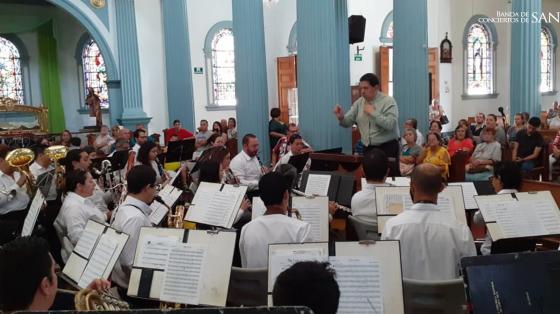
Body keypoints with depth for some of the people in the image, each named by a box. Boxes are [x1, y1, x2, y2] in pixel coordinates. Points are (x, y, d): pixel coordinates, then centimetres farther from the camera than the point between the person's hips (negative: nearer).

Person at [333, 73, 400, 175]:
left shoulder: (388, 101, -8)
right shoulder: (359, 103, 7)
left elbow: (390, 125, -22)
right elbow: (347, 122, 4)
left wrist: (373, 112, -20)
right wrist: (341, 117, -18)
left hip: (387, 148, -5)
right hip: (368, 149, 5)